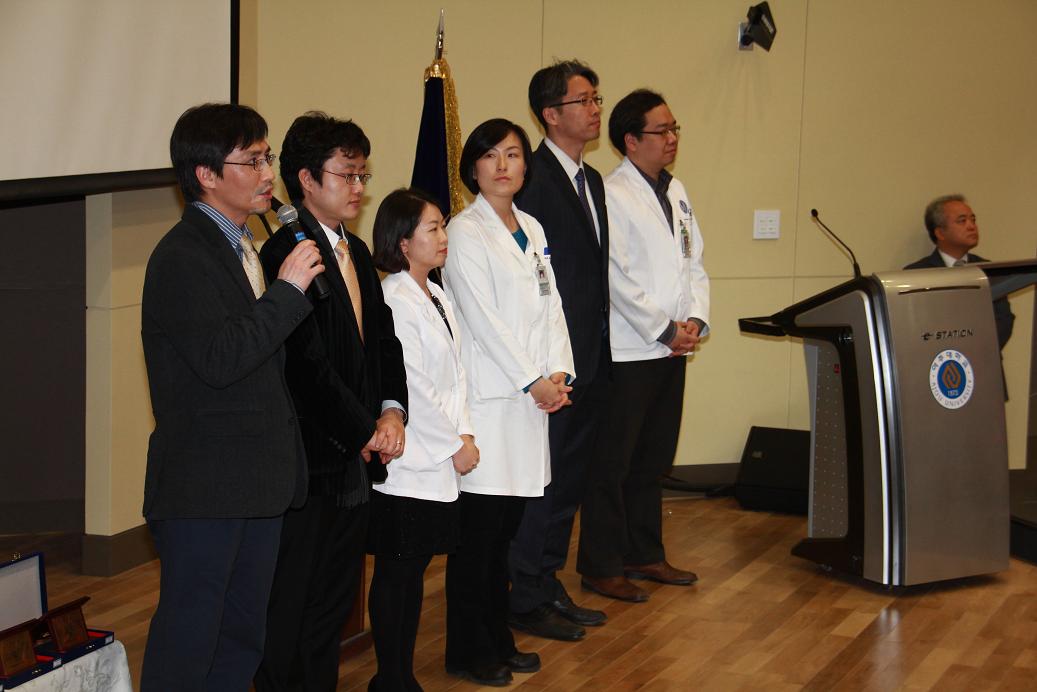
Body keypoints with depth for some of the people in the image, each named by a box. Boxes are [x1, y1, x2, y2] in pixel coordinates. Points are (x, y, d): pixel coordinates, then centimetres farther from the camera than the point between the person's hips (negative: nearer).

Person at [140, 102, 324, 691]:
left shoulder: (244, 246, 15)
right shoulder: (182, 258, -15)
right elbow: (220, 358, -25)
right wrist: (288, 290, -20)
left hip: (258, 481, 9)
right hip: (204, 487, -9)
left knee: (243, 640, 16)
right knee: (187, 643, 0)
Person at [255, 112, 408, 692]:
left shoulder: (356, 252, 14)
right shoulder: (288, 253, -16)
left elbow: (383, 339, 15)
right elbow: (308, 363, -20)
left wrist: (392, 410, -2)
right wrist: (366, 432, -13)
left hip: (356, 460, 9)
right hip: (311, 463, -9)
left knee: (336, 601, 16)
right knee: (294, 611, 1)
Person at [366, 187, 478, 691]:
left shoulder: (438, 298, 12)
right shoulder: (393, 302, -15)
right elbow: (410, 388, -17)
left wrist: (464, 433, 0)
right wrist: (455, 445, -11)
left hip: (440, 461, 8)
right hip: (406, 464, -8)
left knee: (415, 567, 14)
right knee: (395, 573, 1)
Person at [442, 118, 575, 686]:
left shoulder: (532, 229, 15)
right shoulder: (465, 232, -7)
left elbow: (550, 305, 12)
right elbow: (481, 317, -13)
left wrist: (559, 372, -2)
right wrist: (532, 381, -12)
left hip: (532, 393, 7)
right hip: (489, 394, -7)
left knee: (506, 527, 12)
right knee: (480, 529, -2)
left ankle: (498, 640, 22)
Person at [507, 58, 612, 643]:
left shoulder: (592, 180, 15)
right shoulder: (533, 178, -15)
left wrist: (602, 349, 13)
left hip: (591, 358, 9)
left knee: (572, 476, 16)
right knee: (544, 478, 0)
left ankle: (551, 584, 27)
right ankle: (527, 600, 11)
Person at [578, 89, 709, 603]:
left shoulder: (676, 193, 14)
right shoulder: (611, 195, -12)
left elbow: (694, 262, 15)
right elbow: (618, 277, -17)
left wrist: (695, 320, -1)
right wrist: (666, 330, -13)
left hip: (672, 349, 8)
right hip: (628, 351, -8)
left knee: (652, 460, 16)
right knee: (611, 463, 0)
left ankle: (645, 554, 27)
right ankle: (601, 567, 9)